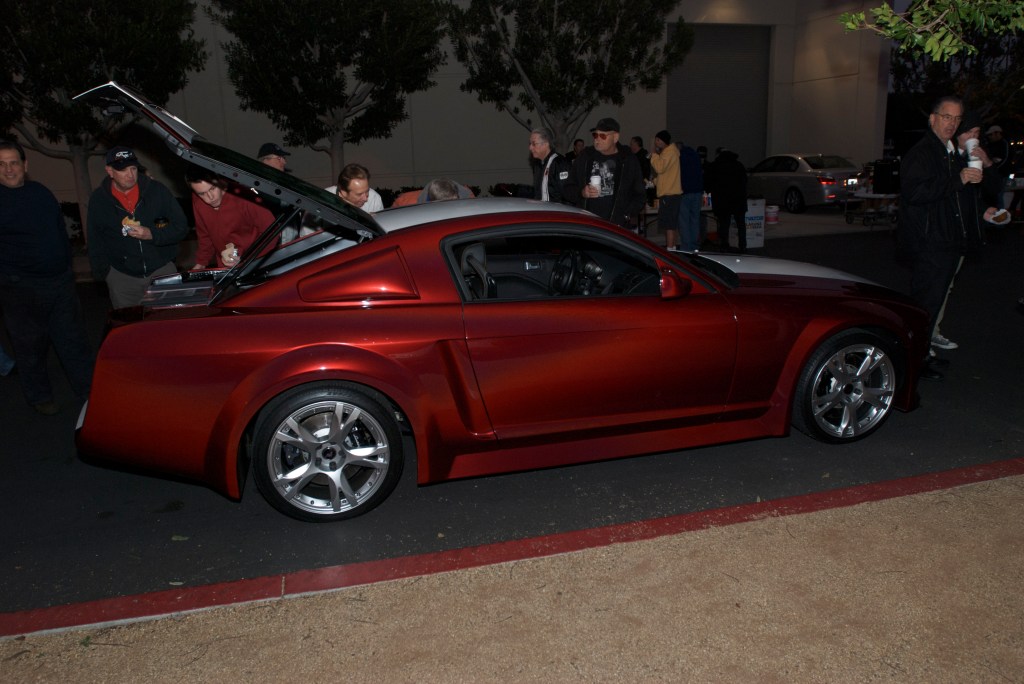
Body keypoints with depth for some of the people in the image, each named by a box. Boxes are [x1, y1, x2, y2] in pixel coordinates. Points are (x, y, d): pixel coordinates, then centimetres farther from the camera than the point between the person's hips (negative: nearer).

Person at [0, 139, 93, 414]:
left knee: (73, 339, 12)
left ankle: (88, 388, 25)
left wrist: (66, 267, 17)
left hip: (60, 281, 5)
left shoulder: (41, 193, 9)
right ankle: (39, 397, 23)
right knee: (30, 345, 7)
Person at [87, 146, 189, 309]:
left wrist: (152, 234, -17)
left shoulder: (157, 190, -3)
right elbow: (95, 242, 11)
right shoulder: (99, 199, 2)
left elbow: (181, 227, -2)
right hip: (121, 276, 1)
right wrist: (102, 272, 6)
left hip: (161, 270, 0)